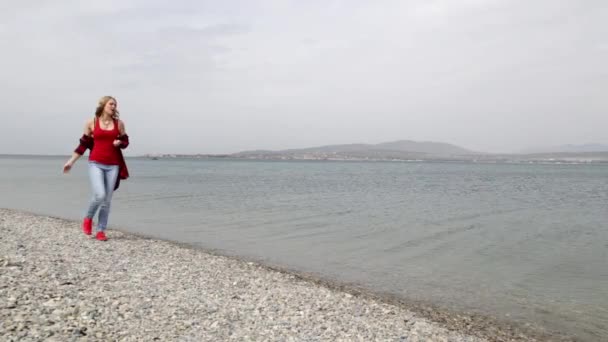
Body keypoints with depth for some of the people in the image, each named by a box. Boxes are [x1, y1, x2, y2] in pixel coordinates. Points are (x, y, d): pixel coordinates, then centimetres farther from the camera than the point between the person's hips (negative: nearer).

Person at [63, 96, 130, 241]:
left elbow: (125, 142, 16)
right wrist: (71, 161, 6)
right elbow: (83, 145, 8)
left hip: (113, 165, 2)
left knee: (107, 200, 3)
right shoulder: (91, 123, 4)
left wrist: (119, 143, -8)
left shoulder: (119, 123, 7)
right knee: (99, 195, -18)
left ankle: (101, 231, 15)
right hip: (96, 164, -2)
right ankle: (88, 218, 12)